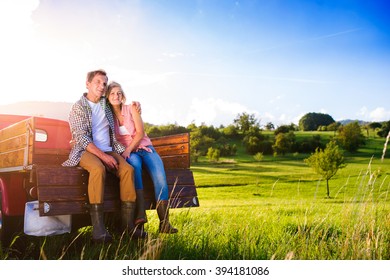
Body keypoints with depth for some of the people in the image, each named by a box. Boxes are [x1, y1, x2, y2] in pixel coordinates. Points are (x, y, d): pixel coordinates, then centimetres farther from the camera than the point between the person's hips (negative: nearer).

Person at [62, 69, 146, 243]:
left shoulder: (105, 106, 16)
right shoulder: (78, 107, -1)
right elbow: (82, 138, -12)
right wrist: (103, 156, -22)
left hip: (108, 150, 5)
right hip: (86, 151, -5)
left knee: (128, 169, -25)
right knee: (98, 169, -38)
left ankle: (127, 223, -25)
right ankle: (98, 227, -39)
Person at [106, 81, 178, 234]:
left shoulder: (131, 108, 3)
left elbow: (140, 133, -4)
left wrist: (128, 149, -17)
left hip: (144, 147, 1)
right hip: (128, 153, -1)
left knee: (160, 175, -28)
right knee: (134, 162, -39)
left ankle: (164, 222, -29)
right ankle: (140, 214, -46)